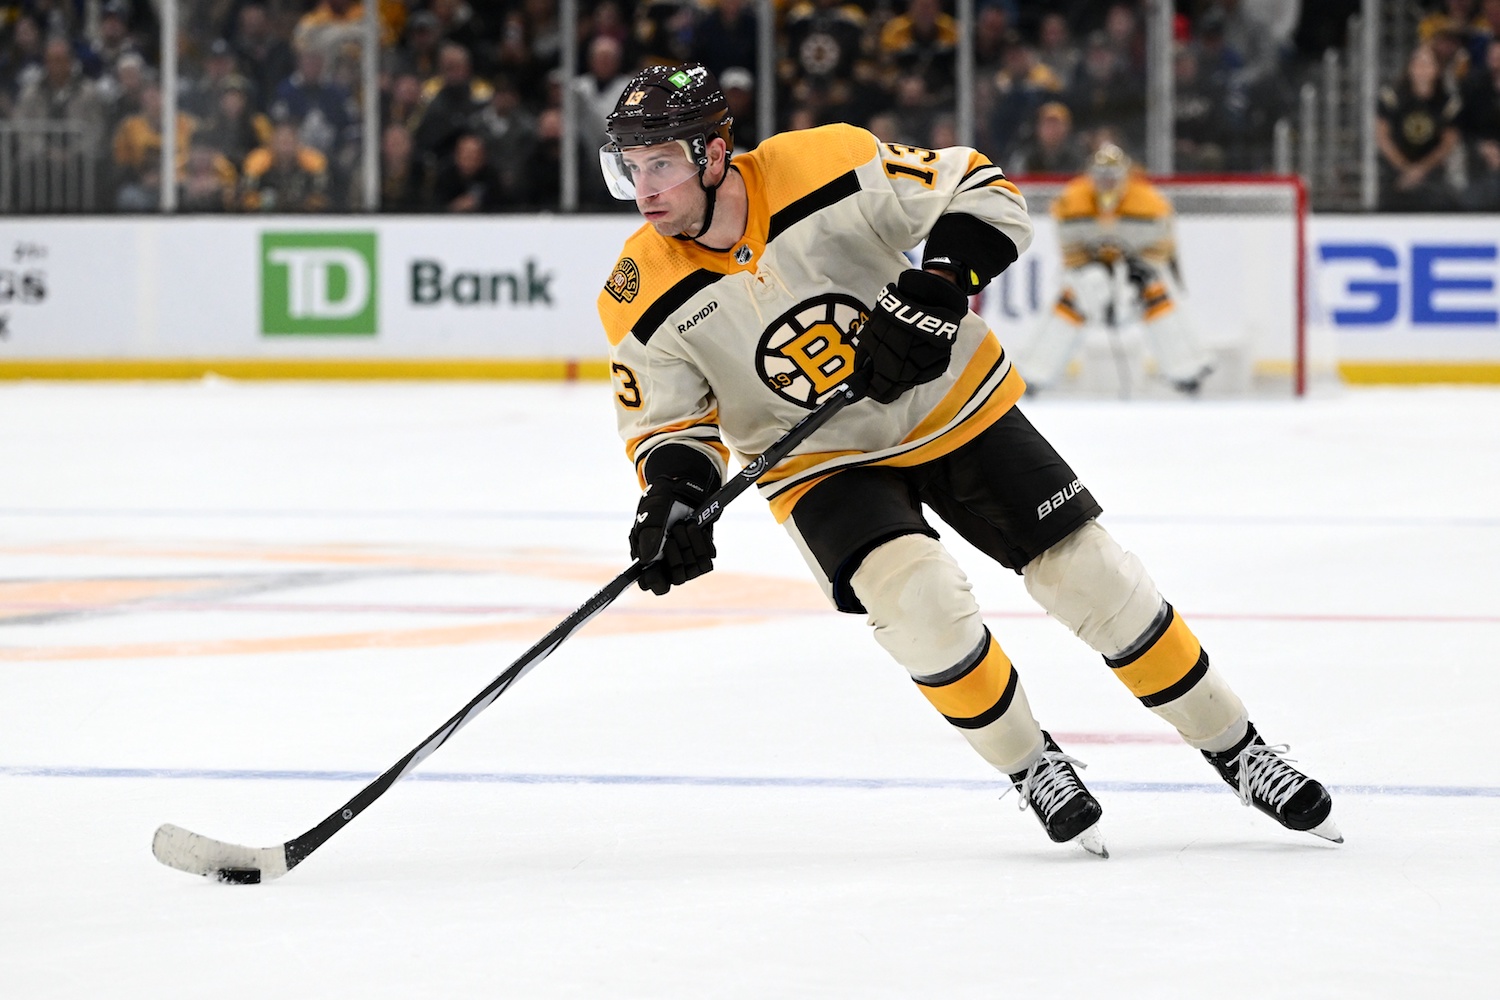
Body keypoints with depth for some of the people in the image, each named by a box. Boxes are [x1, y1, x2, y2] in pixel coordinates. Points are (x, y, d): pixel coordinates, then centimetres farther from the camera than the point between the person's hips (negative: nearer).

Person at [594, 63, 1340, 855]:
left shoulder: (825, 168, -24)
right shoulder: (646, 300, -17)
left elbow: (982, 191, -17)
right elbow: (668, 422, -6)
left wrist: (935, 291, -31)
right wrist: (673, 494, -25)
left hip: (953, 408, 0)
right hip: (826, 461, 1)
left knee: (1091, 575, -3)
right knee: (916, 596, -25)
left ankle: (1233, 746, 14)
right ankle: (1029, 767, -1)